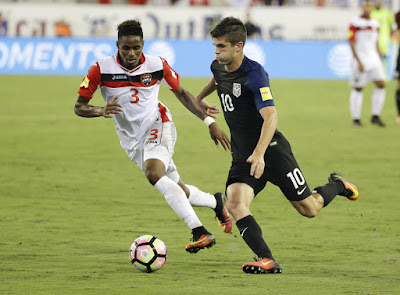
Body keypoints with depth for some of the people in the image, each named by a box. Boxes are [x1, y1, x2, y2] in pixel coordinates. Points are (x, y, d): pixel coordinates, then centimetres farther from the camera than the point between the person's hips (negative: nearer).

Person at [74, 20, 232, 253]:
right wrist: (101, 111, -30)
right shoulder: (101, 69, -13)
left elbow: (181, 93, 6)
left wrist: (210, 121, 1)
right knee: (179, 191, 8)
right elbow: (79, 107, -8)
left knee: (154, 173, -33)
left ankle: (200, 233, -35)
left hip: (158, 126, -3)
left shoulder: (157, 65, -11)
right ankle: (217, 202, 42)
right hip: (132, 140, 3)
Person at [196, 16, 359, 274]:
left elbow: (271, 117, -33)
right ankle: (267, 261, -21)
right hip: (243, 155, 6)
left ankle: (337, 186, 38)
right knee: (235, 204, -21)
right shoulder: (218, 67, 0)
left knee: (309, 209, 5)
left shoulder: (254, 74, -24)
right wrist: (201, 97, 42)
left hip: (271, 150, -6)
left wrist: (259, 154, -45)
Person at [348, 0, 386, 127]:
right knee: (358, 88, -1)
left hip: (373, 58, 6)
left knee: (381, 84, -5)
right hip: (360, 58, -6)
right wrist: (359, 62, -16)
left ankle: (375, 116, 3)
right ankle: (356, 118, 8)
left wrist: (380, 59, 15)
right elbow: (352, 44, -10)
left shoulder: (375, 24, 11)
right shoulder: (355, 23, -8)